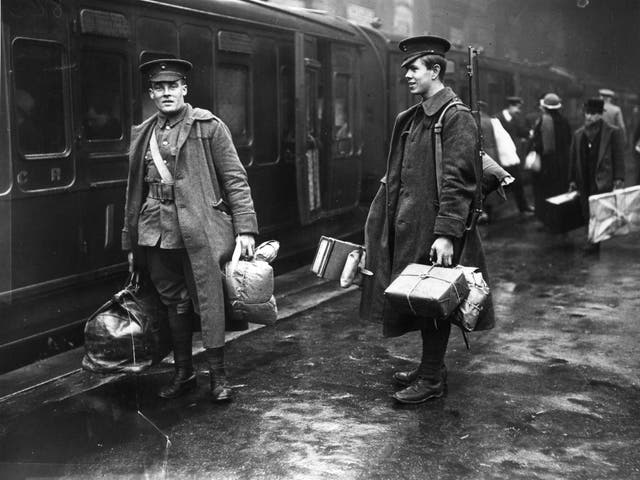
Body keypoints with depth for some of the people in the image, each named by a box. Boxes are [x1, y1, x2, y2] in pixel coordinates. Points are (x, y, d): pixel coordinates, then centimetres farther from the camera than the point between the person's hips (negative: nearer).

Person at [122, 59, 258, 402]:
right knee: (173, 303, 12)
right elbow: (135, 190, 17)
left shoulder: (208, 127, 1)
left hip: (200, 228, -4)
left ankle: (217, 375, 7)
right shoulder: (142, 134, 13)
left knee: (208, 300, -4)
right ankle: (183, 372, 24)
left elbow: (235, 178, -2)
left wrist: (244, 228, -11)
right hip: (156, 229, 5)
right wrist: (131, 243, 15)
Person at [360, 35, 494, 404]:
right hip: (408, 226, 8)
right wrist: (384, 218, 15)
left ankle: (432, 380, 10)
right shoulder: (412, 119, 14)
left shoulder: (457, 117, -12)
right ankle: (431, 367, 28)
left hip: (433, 229, -8)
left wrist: (446, 233, -24)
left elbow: (457, 181, -19)